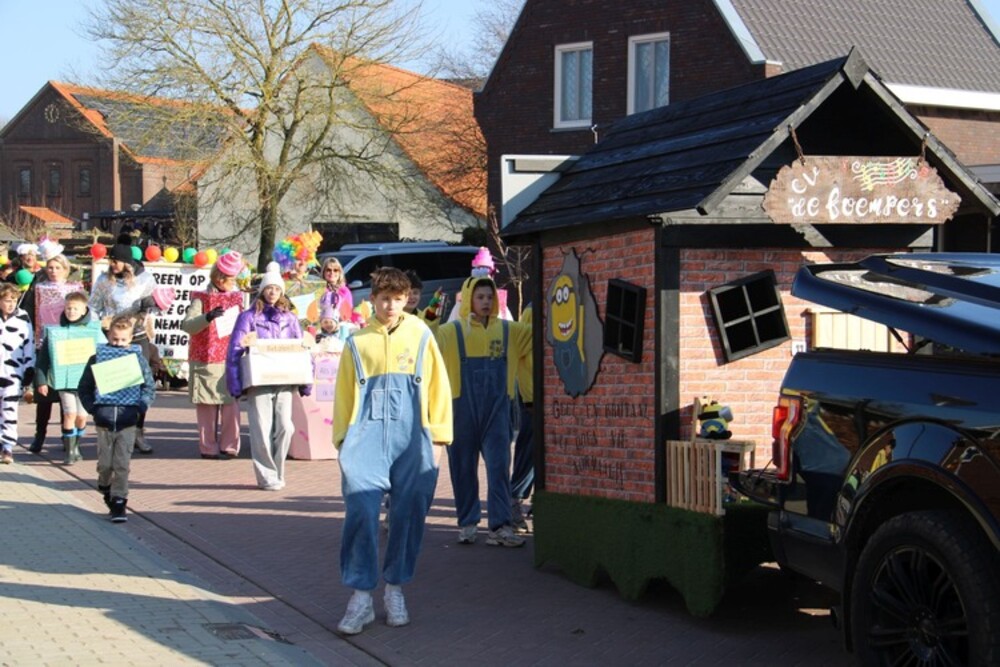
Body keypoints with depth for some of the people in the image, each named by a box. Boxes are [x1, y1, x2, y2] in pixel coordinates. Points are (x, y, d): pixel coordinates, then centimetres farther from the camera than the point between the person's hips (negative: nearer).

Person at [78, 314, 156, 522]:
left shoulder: (138, 359, 4)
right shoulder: (97, 358, 5)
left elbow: (150, 386, 9)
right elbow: (84, 387, 10)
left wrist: (142, 405, -6)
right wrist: (91, 407, -3)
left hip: (128, 420, -1)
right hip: (104, 418, 1)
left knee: (122, 464, -3)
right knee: (105, 463, 7)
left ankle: (119, 501, 2)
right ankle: (105, 487, 35)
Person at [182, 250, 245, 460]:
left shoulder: (239, 298, 14)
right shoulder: (202, 298, 2)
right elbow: (187, 325, -11)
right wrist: (208, 317, -27)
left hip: (231, 360, 2)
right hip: (206, 361, -2)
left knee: (231, 404, -5)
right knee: (207, 405, -1)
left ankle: (229, 446, 3)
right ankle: (208, 447, 6)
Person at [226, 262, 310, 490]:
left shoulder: (289, 318, 12)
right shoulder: (249, 317, 2)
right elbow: (234, 351, -3)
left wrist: (305, 382, 5)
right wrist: (236, 384, -11)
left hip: (284, 382, 3)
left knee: (285, 427, -4)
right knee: (262, 431, -3)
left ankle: (277, 472, 13)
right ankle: (267, 476, 8)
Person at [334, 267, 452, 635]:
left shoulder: (420, 335, 10)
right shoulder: (357, 342, 12)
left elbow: (438, 385, 9)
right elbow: (344, 392, 14)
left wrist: (438, 434, 4)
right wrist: (342, 437, 7)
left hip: (412, 437, 1)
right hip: (367, 434, 0)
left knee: (409, 512, 2)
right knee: (361, 508, -13)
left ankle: (395, 588, 18)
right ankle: (360, 595, -7)